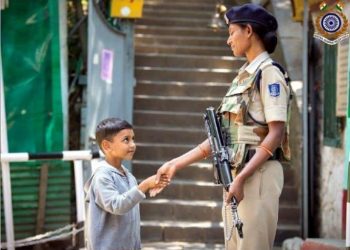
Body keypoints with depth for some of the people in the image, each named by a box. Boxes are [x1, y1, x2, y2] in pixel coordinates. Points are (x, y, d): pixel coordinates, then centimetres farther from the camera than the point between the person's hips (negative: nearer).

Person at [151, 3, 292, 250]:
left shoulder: (269, 73, -7)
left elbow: (276, 133, -16)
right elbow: (223, 134, 18)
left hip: (257, 175, -9)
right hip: (236, 176, 9)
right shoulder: (244, 76, 18)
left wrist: (242, 178, -23)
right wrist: (175, 165, 14)